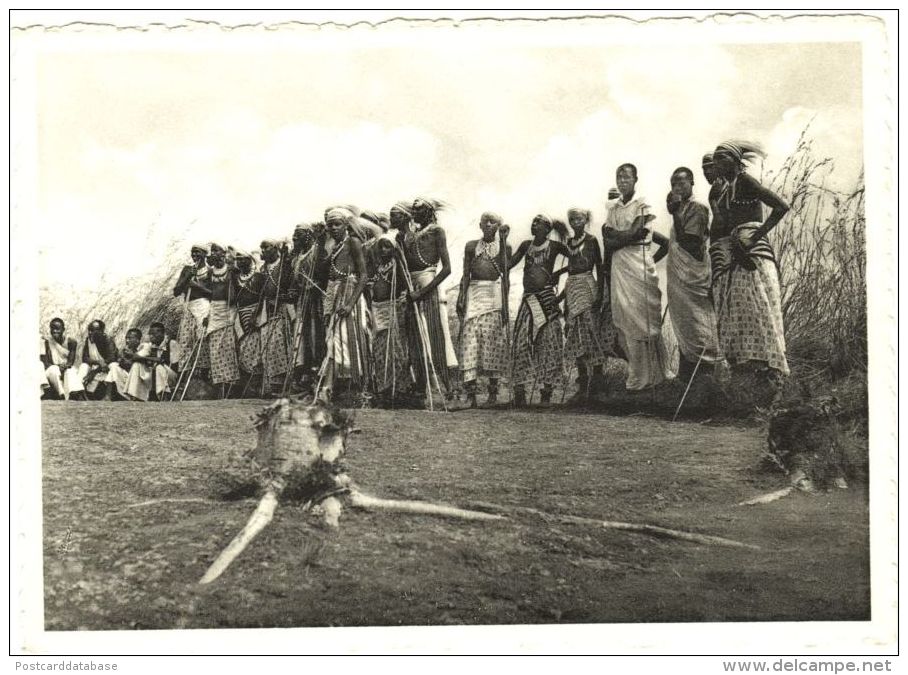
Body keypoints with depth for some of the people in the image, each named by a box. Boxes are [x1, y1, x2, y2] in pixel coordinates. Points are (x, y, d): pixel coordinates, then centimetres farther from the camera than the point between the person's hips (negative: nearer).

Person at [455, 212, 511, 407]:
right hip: (474, 293, 1)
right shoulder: (471, 246, 12)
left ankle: (493, 392, 1)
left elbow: (505, 270, -5)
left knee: (493, 338, -5)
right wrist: (461, 297, -1)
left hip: (495, 293, -1)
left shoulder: (504, 246, 9)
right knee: (470, 337, -9)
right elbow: (466, 274, 10)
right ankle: (471, 393, -13)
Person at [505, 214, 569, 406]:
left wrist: (558, 273, 4)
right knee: (521, 343, -5)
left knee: (549, 343, -4)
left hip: (547, 298, -3)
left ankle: (547, 392, 0)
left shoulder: (555, 246, 3)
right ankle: (519, 390, -4)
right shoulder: (526, 245, 12)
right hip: (528, 299, 3)